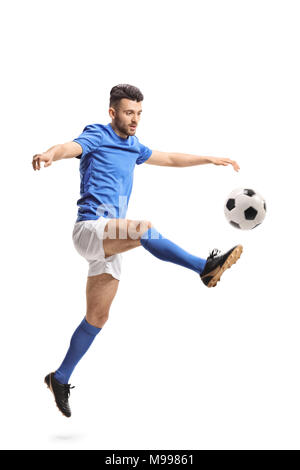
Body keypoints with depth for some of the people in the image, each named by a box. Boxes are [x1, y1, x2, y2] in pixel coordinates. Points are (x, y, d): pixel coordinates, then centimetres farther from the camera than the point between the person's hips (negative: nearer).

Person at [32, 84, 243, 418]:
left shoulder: (133, 147, 20)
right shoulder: (97, 135, -2)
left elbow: (170, 159, 33)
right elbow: (72, 147, -24)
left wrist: (211, 159, 30)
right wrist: (51, 153, -47)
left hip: (110, 241, 8)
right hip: (89, 227, -8)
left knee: (97, 318, 8)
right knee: (145, 228, -35)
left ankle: (60, 378, 19)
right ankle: (205, 268, -35)